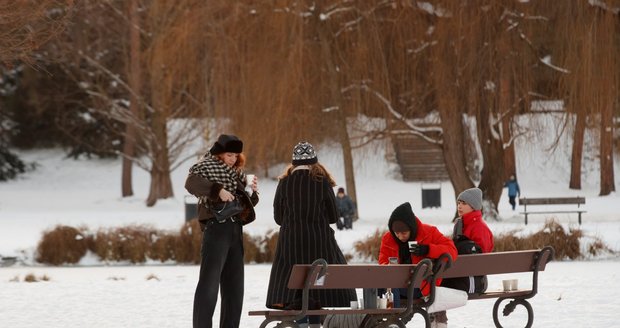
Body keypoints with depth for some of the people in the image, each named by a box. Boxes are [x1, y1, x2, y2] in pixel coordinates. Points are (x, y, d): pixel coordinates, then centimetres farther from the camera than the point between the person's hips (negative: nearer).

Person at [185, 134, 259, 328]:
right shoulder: (207, 165, 0)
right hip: (216, 226, -8)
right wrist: (218, 190, -29)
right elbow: (191, 183, -20)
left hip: (235, 229, 8)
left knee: (234, 286, 9)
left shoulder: (236, 172, 21)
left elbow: (249, 203, 24)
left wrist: (252, 191, 3)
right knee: (209, 283, -11)